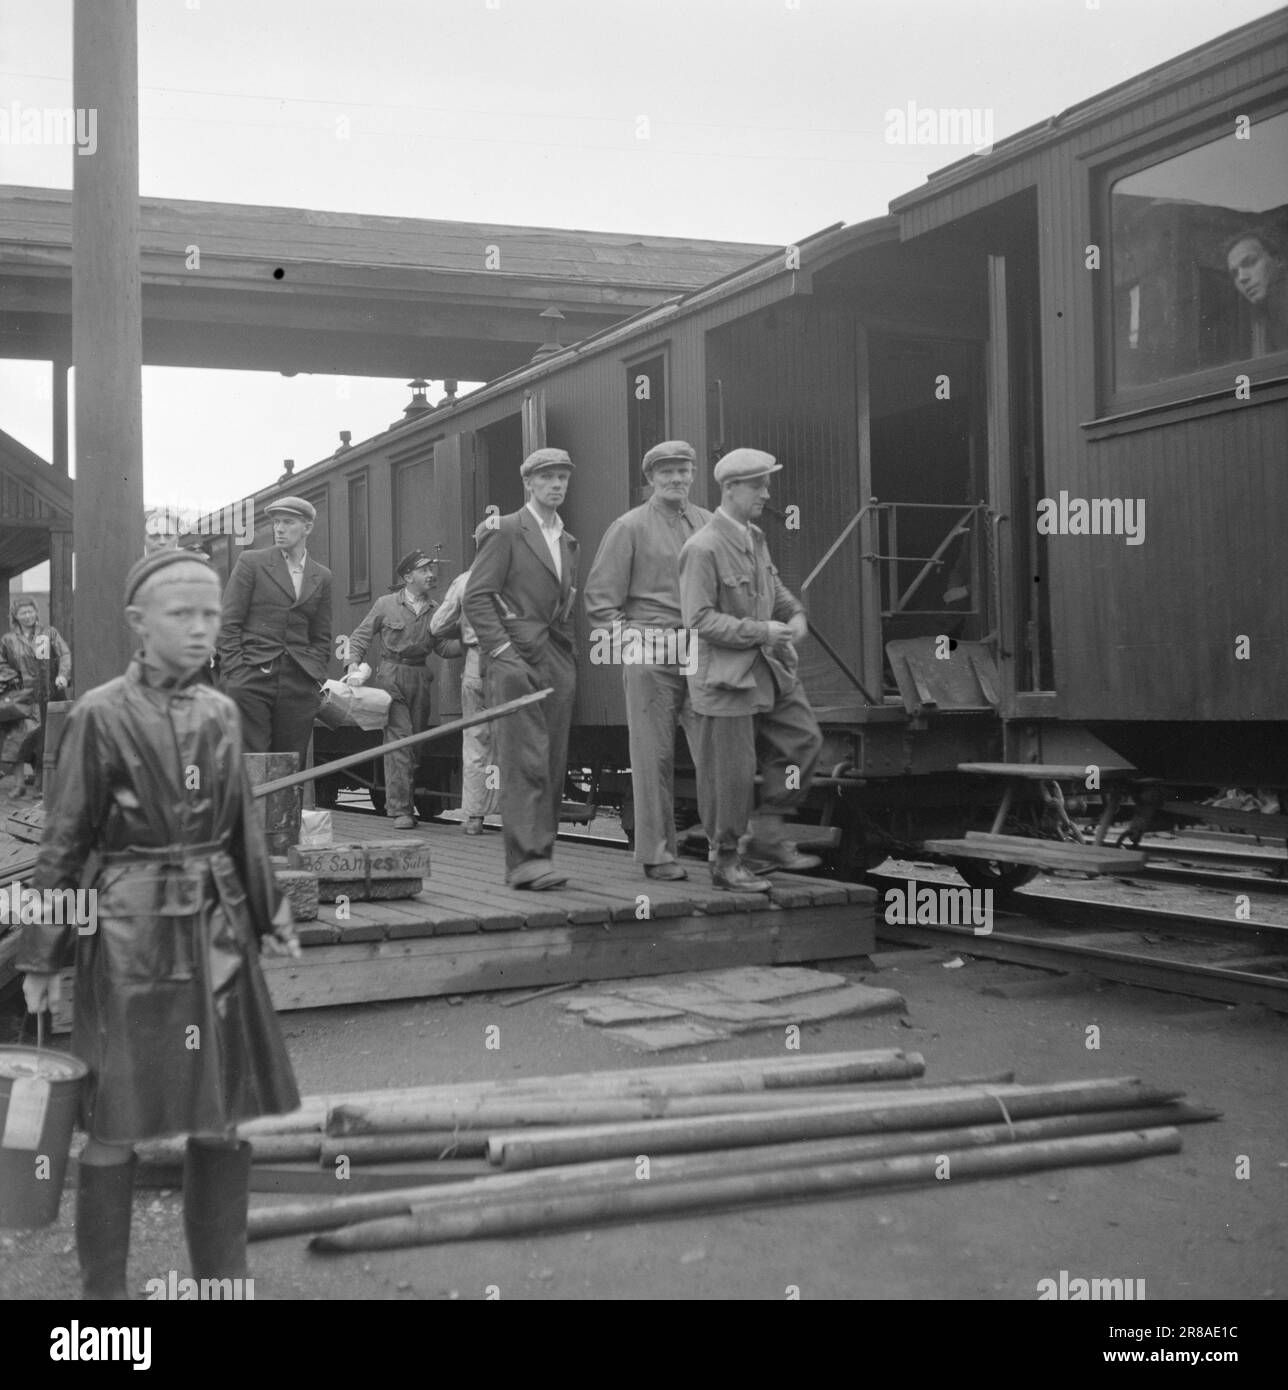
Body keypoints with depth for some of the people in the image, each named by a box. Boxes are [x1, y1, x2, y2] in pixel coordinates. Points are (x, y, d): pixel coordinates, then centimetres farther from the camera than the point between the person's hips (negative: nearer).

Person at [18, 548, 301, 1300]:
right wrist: (41, 956, -4)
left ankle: (224, 1276, 25)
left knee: (225, 1120, 10)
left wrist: (272, 917, 14)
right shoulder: (100, 715, -8)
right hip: (129, 937, -5)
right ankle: (104, 1285, 20)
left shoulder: (222, 713, 6)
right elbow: (65, 842, -5)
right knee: (117, 1126, 4)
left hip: (218, 933, 5)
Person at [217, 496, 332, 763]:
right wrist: (234, 675, -6)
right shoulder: (251, 563, 6)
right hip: (251, 679, -3)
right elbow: (229, 624, 2)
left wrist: (316, 678, 4)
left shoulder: (321, 577, 15)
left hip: (299, 685, 3)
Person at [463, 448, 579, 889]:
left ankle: (537, 856, 10)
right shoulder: (506, 531, 0)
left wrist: (569, 657, 13)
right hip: (516, 660, -7)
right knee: (525, 763, -12)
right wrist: (503, 650, -14)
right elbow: (476, 596, -6)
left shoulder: (568, 542, 21)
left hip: (558, 661, 7)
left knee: (552, 766, 4)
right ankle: (525, 859, -14)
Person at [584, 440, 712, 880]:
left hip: (703, 654, 4)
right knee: (653, 755, 0)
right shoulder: (630, 527, 2)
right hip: (650, 655, -3)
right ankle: (656, 853, 8)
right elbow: (599, 596, 1)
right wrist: (627, 641, -7)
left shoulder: (709, 524, 14)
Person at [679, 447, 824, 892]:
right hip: (723, 676, -8)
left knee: (803, 738, 6)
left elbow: (773, 586, 23)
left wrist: (794, 614, 2)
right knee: (730, 772, 0)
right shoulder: (703, 548, -17)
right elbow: (700, 619, -20)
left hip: (768, 667, 8)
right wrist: (761, 630, -22)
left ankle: (765, 834, 18)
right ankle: (726, 860, 16)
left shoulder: (755, 538, 10)